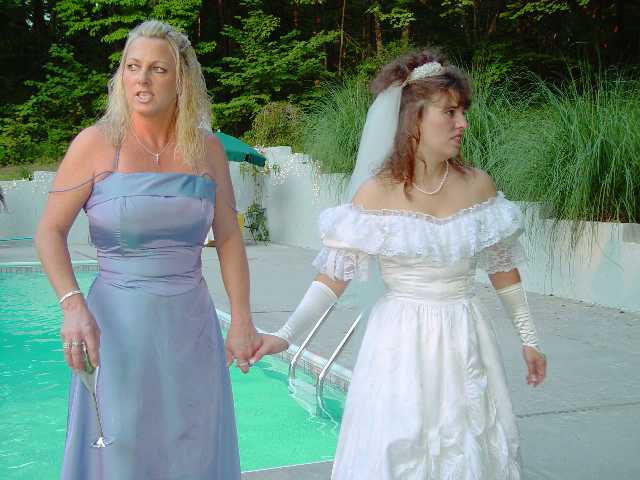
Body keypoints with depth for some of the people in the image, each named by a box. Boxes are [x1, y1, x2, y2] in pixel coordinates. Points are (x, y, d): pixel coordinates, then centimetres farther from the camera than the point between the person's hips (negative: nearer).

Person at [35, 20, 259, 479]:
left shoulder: (208, 149, 3)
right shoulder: (96, 143, -6)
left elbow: (229, 238, 7)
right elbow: (50, 232, -4)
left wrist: (242, 320, 1)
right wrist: (73, 306, -18)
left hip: (192, 325, 3)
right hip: (119, 324, -3)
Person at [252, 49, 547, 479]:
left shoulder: (478, 185, -1)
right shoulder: (376, 193, -10)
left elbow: (502, 266, 8)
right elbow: (335, 273, -9)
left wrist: (529, 337, 14)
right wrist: (286, 335, -17)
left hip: (465, 341, 3)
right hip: (401, 345, -3)